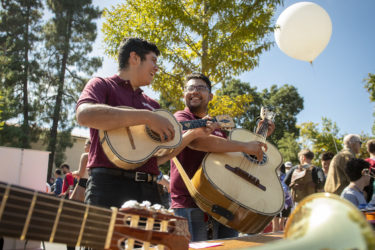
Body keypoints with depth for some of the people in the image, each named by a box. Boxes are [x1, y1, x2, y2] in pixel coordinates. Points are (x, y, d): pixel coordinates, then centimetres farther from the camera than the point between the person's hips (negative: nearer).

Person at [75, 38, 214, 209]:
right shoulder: (102, 85, 5)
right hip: (110, 184, -5)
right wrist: (147, 117, -20)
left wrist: (194, 133, 13)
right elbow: (84, 115, -20)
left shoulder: (151, 104, 21)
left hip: (149, 188, 6)